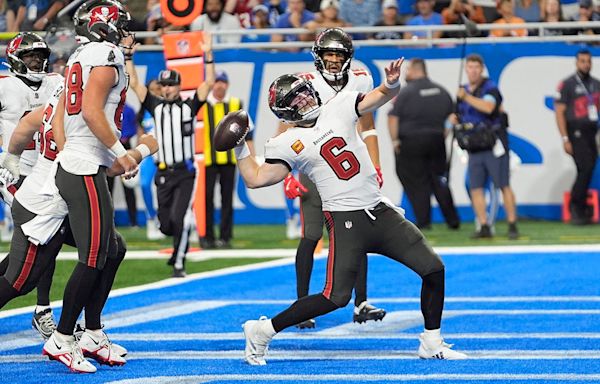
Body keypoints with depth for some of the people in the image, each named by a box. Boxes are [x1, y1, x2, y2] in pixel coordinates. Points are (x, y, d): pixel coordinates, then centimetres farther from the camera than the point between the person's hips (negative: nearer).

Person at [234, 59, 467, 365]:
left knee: (433, 269, 2)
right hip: (346, 222, -5)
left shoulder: (337, 108, 8)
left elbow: (383, 96, 9)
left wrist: (391, 83, -13)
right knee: (336, 297, -14)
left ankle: (432, 344, 16)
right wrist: (240, 147, -9)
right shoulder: (286, 144, -2)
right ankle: (261, 331, -1)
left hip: (381, 212, 5)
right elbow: (255, 179, -3)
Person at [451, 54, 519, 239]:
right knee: (475, 188, 1)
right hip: (474, 147, 6)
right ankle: (484, 227, 6)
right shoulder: (463, 91, 14)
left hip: (493, 145, -6)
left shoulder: (490, 88, -7)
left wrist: (467, 97, -24)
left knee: (503, 186, -5)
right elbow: (460, 116, 25)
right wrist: (454, 119, 3)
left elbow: (488, 107, -27)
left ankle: (512, 226, -2)